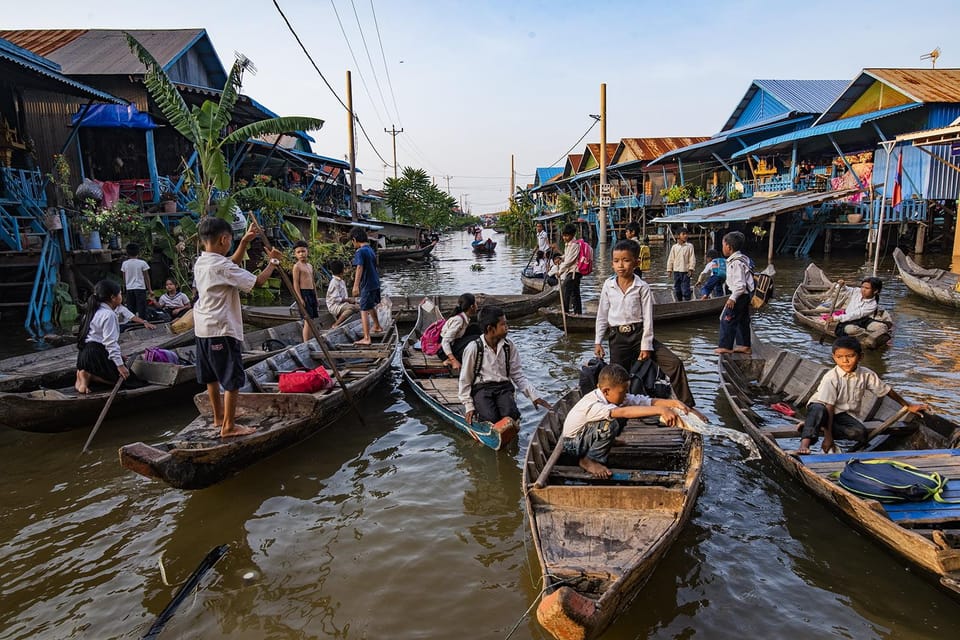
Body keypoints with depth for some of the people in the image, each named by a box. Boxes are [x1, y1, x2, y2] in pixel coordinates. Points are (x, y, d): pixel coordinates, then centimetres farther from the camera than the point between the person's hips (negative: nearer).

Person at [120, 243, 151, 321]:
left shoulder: (125, 264, 2)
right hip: (140, 288, -3)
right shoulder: (142, 263, -5)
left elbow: (124, 278, 8)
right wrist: (149, 289, 6)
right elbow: (146, 277, -1)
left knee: (131, 308, 9)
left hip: (129, 289, 3)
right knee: (141, 308, -3)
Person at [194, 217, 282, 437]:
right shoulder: (222, 266, -19)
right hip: (222, 330, -10)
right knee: (232, 379, -1)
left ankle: (219, 416, 34)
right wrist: (272, 262, -4)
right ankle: (229, 426, 5)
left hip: (203, 328, 10)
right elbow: (257, 281, -20)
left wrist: (244, 242, 14)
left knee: (211, 376, 19)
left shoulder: (200, 262, 8)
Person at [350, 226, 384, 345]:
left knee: (364, 310, -7)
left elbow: (360, 268, -28)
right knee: (371, 306, 29)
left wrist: (356, 286, -35)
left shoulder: (360, 252, -16)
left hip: (367, 285, -9)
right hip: (375, 283, 9)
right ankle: (377, 326, 48)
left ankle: (366, 338, -9)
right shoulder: (371, 250, 12)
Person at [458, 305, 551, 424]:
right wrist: (469, 406, -6)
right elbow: (465, 380, -1)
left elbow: (518, 375, 8)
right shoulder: (473, 348, -7)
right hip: (481, 388, -3)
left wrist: (533, 395, -3)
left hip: (504, 387, 3)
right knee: (491, 419, -29)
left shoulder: (509, 347, 4)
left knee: (511, 416, -27)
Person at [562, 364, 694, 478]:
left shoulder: (614, 396, -13)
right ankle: (588, 461, -14)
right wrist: (660, 410, -57)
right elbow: (624, 412, -51)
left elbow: (648, 402, -17)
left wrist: (674, 403, -33)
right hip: (572, 444, -8)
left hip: (588, 435, 8)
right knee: (610, 424, -32)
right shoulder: (592, 404, -36)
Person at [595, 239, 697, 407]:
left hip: (639, 334, -1)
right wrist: (598, 342, 6)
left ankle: (687, 405, 0)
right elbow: (602, 315, 7)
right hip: (618, 338, 1)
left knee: (675, 363, -11)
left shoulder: (642, 287, -5)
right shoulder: (608, 285, 0)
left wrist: (646, 346, -8)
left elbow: (648, 318, -4)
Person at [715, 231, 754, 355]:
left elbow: (740, 284, -25)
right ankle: (744, 345, 23)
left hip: (739, 295, -10)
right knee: (742, 320, 16)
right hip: (745, 295, 10)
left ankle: (726, 346, 1)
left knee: (726, 320, -4)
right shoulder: (742, 259, 10)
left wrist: (733, 298, -26)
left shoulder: (736, 263, -22)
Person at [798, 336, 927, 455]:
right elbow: (829, 407, -22)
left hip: (842, 413, 5)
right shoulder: (830, 378, -21)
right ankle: (805, 442, -46)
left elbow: (886, 391, 10)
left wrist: (909, 406, 20)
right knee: (818, 410, -41)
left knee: (861, 433, -25)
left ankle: (821, 426, -19)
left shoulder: (866, 375, -7)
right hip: (823, 408, -5)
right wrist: (828, 436, -23)